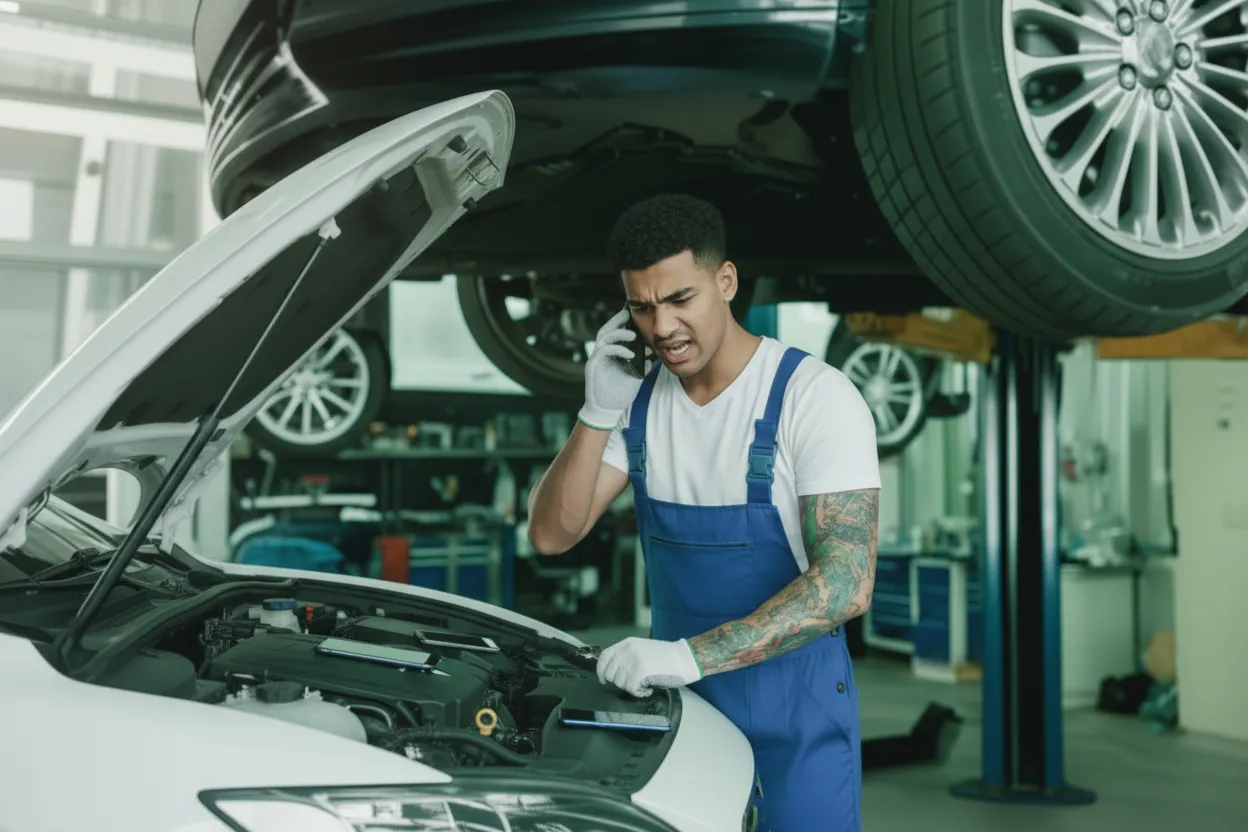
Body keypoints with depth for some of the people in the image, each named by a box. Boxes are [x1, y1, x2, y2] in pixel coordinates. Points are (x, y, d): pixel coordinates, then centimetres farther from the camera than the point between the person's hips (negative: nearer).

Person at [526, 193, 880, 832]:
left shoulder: (815, 397, -17)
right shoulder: (639, 400, 1)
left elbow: (847, 584, -25)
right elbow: (551, 534, -3)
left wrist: (693, 655, -33)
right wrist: (598, 414, -17)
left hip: (795, 707, -4)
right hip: (676, 700, 5)